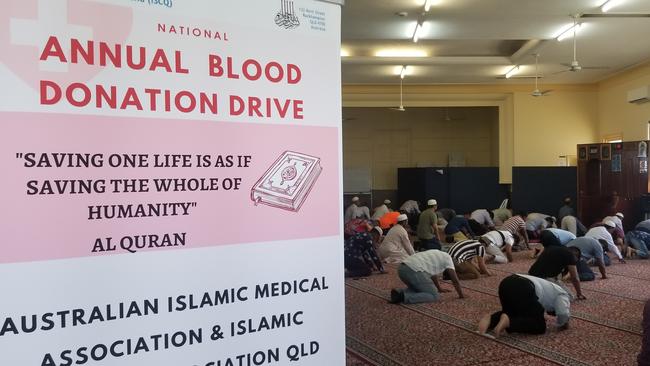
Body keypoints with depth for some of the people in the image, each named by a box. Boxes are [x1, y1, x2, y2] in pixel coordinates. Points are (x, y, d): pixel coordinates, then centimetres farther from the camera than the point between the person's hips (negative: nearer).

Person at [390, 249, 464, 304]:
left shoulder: (437, 255, 35)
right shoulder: (447, 258, 13)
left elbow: (433, 274, 49)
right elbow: (455, 281, 13)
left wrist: (440, 288, 60)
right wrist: (461, 295, 27)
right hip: (414, 271, -9)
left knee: (418, 288, 32)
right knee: (434, 295, 2)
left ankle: (399, 292, 4)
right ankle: (405, 297, -16)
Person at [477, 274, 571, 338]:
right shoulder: (562, 295, 20)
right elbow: (563, 313, -1)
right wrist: (560, 324, 19)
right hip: (523, 289, -8)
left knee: (511, 312, 32)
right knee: (540, 326, 8)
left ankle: (490, 319, 2)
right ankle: (508, 321, -15)